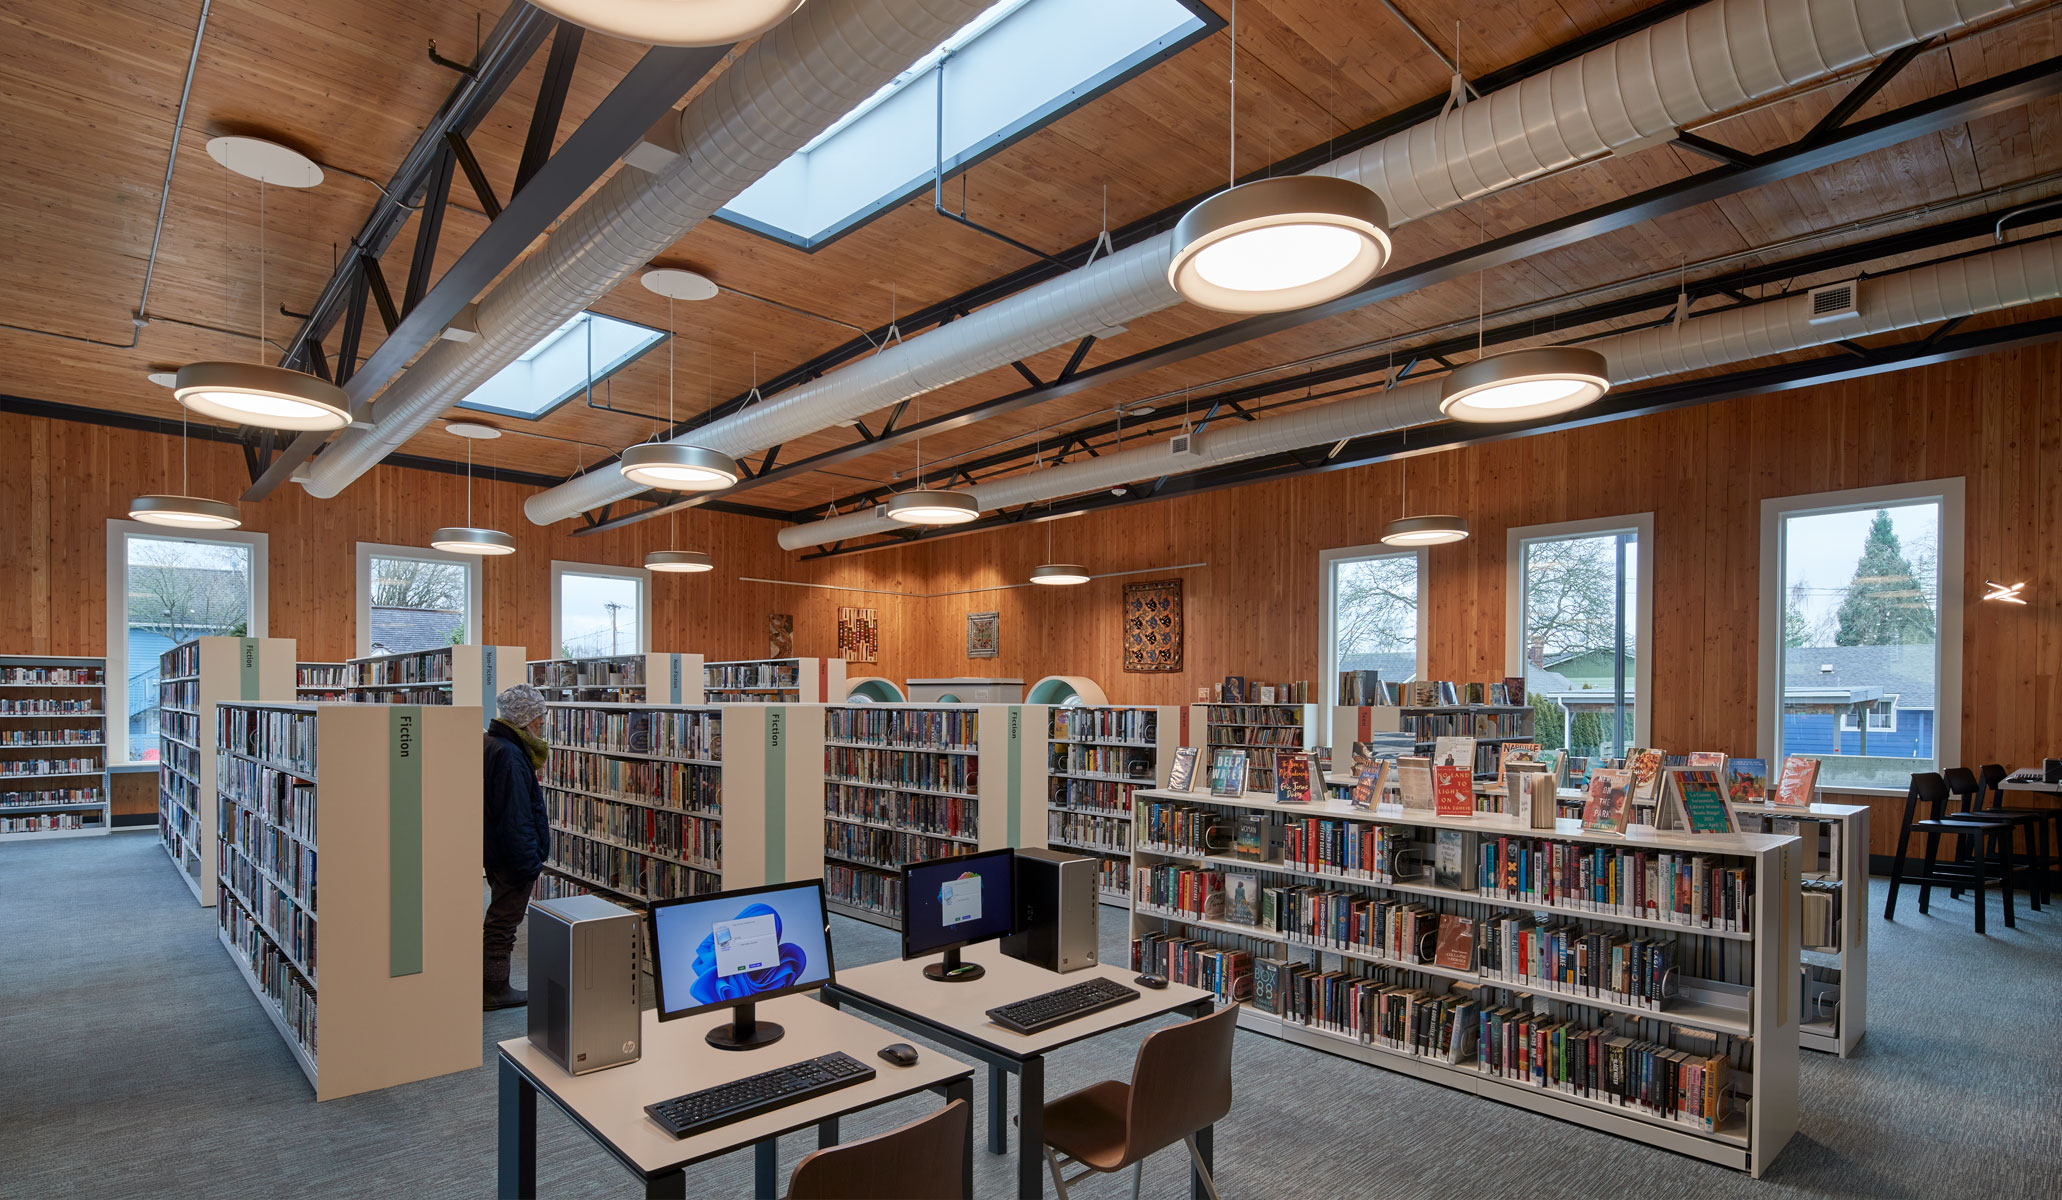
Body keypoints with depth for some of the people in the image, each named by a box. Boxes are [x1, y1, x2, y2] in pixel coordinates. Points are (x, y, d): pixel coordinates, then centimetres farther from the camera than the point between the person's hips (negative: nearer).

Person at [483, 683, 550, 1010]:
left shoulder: (494, 745, 9)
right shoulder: (509, 755, -24)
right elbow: (515, 817, -26)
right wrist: (529, 862, -22)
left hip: (496, 851, 11)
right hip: (512, 854, -11)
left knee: (499, 918, 21)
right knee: (505, 920, 3)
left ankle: (491, 985, 34)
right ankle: (495, 990, 15)